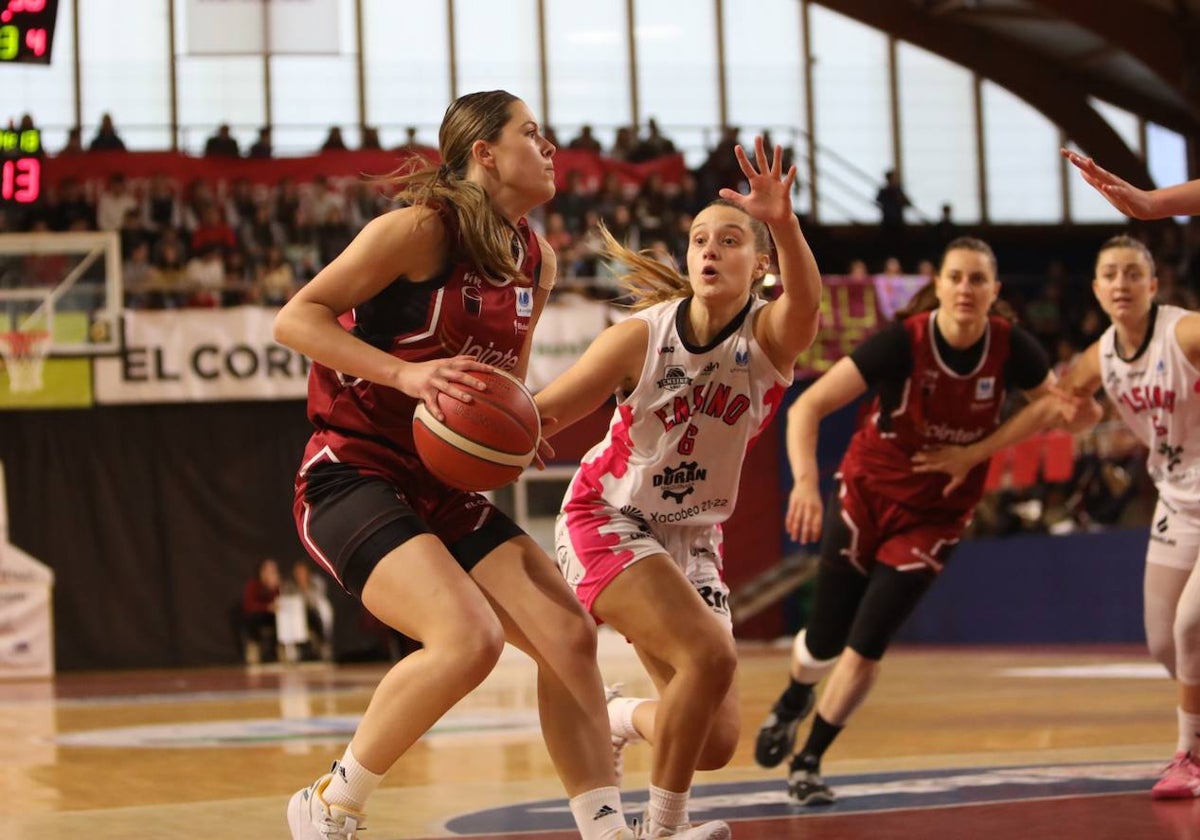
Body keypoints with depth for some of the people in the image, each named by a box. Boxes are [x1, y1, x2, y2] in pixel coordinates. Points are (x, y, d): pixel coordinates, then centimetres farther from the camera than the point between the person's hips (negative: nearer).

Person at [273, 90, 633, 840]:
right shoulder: (423, 228, -13)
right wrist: (405, 374, -27)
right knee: (471, 638, -27)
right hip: (354, 477, -8)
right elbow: (296, 319, -15)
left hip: (448, 490, 8)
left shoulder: (537, 263, 10)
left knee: (570, 637, -3)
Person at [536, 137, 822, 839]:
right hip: (607, 520, -4)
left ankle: (617, 719, 35)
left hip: (692, 538, 4)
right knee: (710, 654, -28)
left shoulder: (770, 338, -13)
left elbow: (806, 301, -38)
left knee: (715, 744, 2)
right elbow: (542, 413, -12)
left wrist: (784, 223, -59)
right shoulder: (642, 336, -14)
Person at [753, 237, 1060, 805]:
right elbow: (806, 407, -25)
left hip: (935, 515, 1)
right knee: (824, 643, 7)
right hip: (867, 495, -1)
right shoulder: (902, 342, -24)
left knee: (866, 646, -7)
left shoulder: (1011, 348, -16)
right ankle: (793, 701, 44)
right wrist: (806, 481, -40)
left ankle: (808, 762, 14)